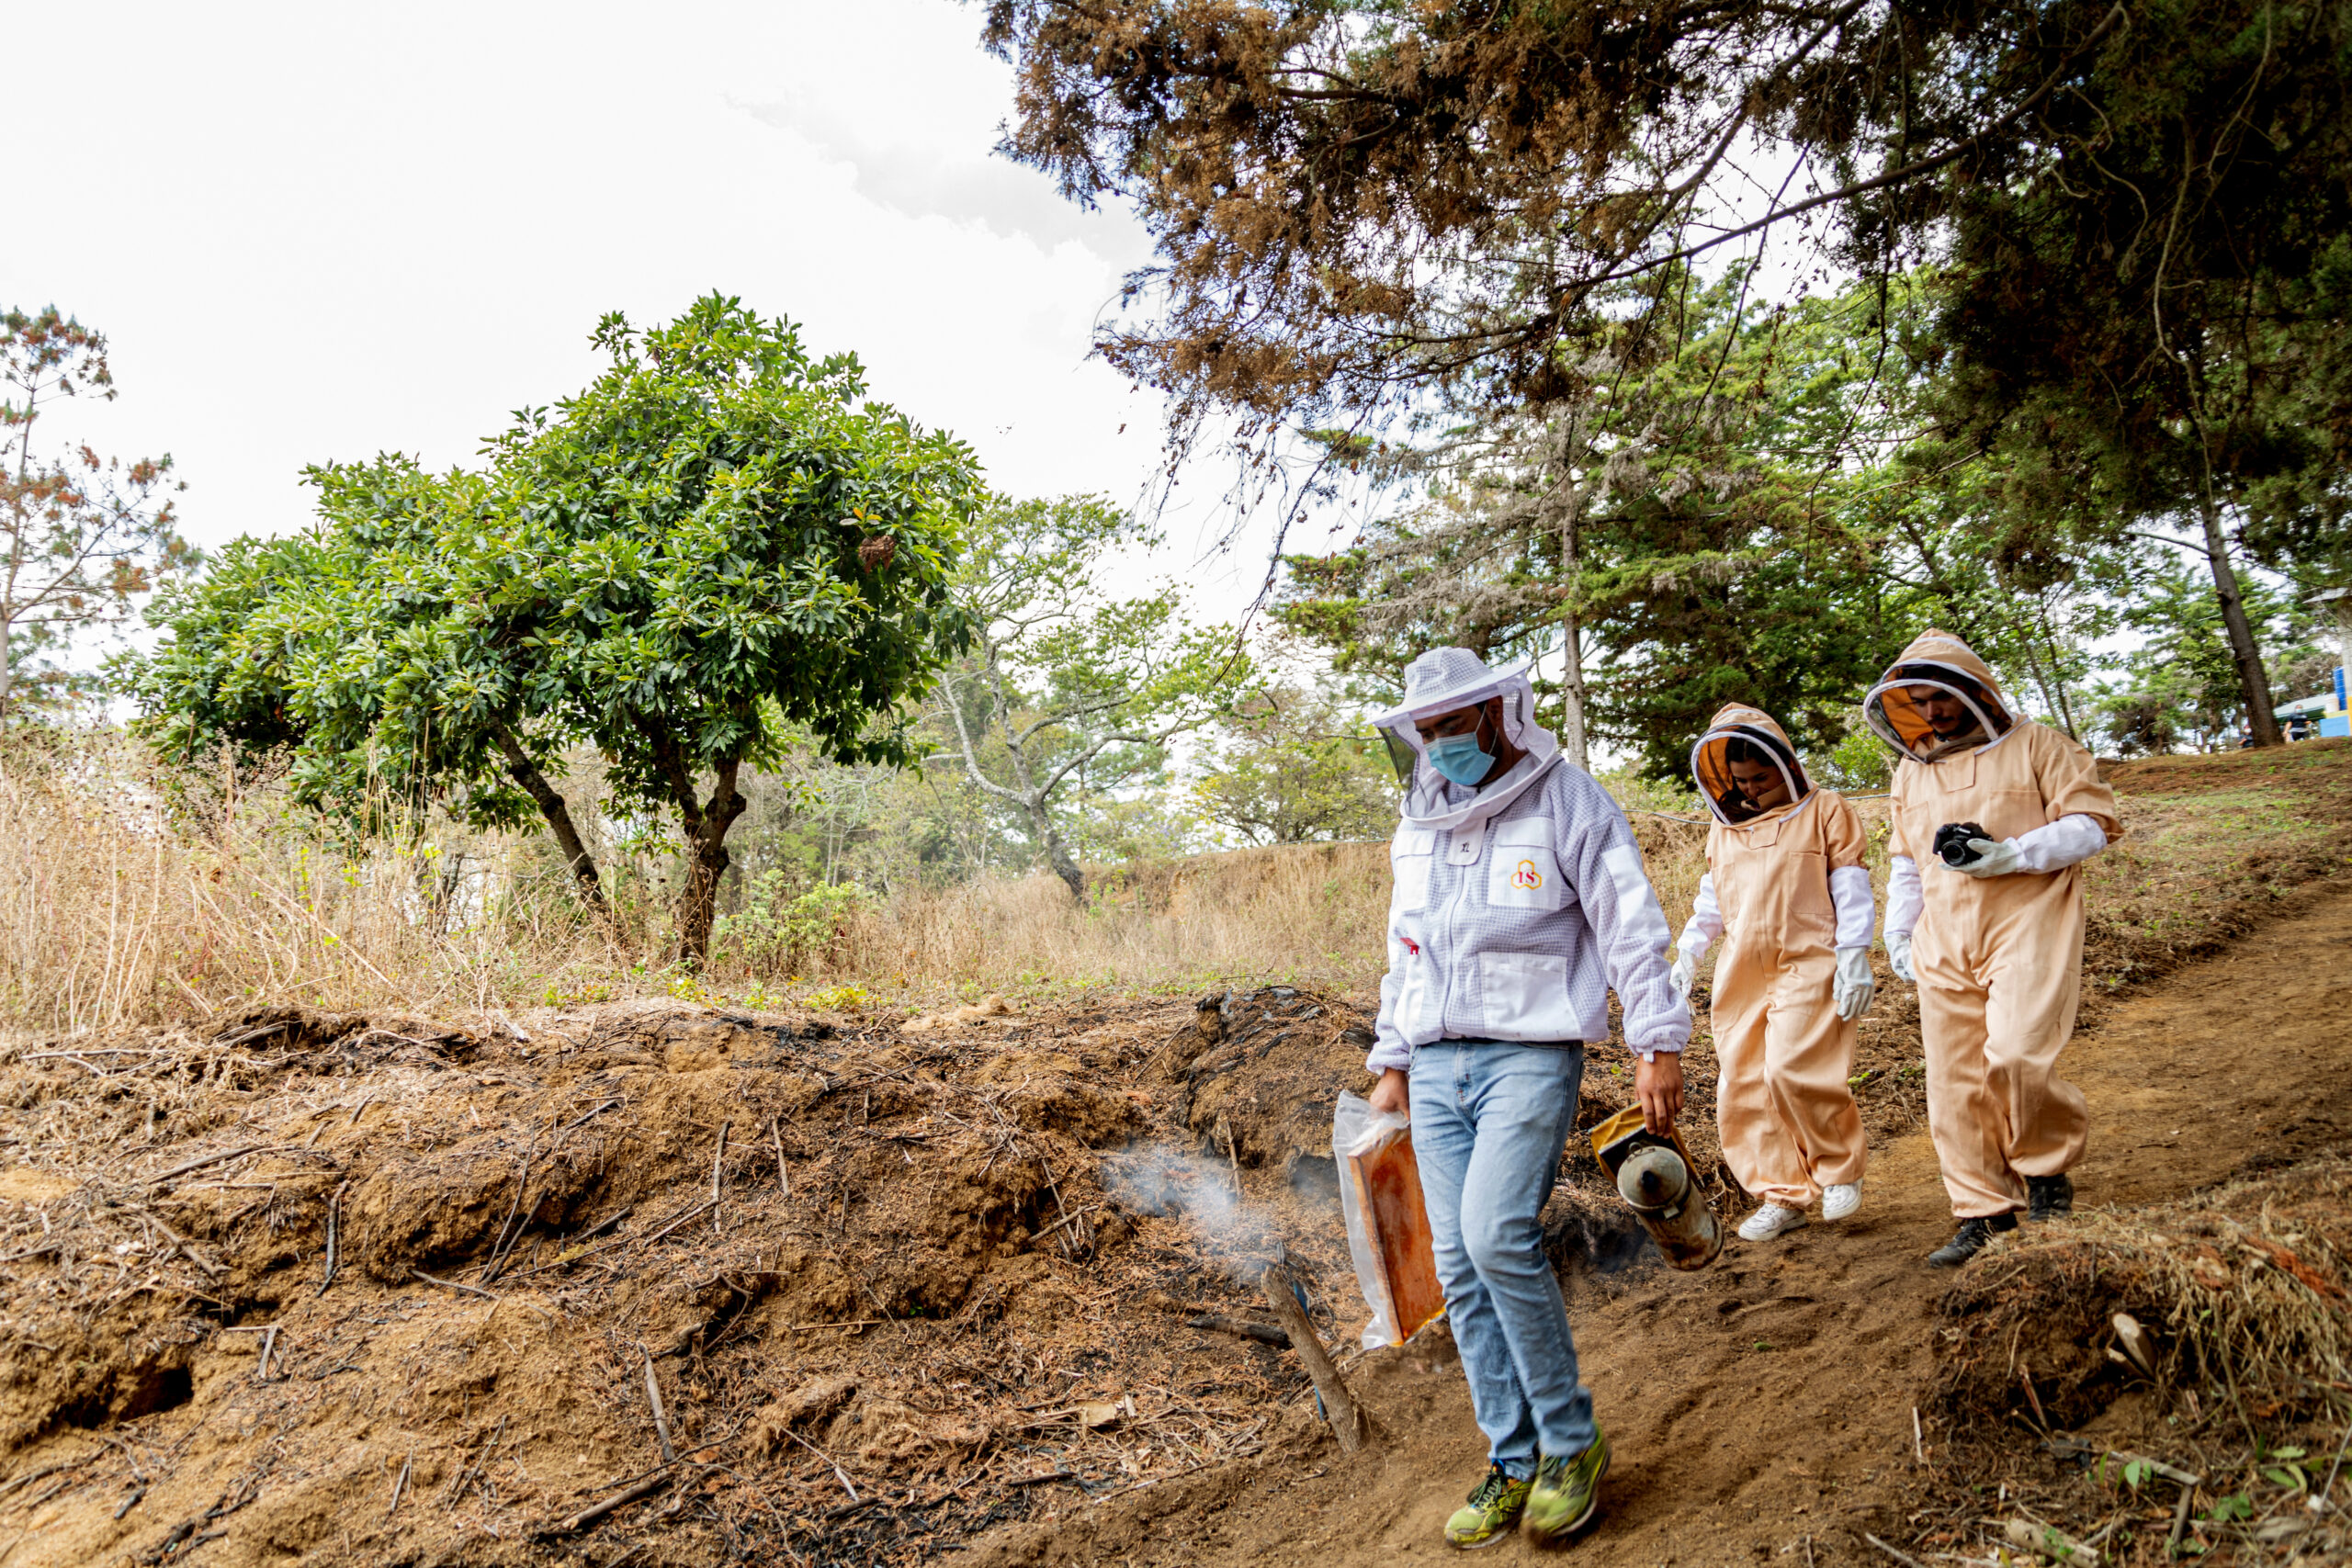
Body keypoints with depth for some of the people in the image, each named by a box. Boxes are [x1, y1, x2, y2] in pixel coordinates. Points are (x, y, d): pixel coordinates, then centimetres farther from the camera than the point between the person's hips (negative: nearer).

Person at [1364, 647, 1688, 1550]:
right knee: (1460, 1265, 2)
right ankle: (1513, 1462, 13)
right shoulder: (1417, 827, 14)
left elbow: (1631, 929, -6)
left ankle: (1571, 1441, -2)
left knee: (1497, 1236, -21)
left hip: (1531, 1054, -6)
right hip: (1438, 1065, 6)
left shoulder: (1567, 804, -4)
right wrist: (1392, 1062, 19)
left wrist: (1659, 1045, -11)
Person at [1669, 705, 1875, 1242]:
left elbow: (1851, 889, 0)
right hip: (1742, 974, 6)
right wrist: (1687, 956, 17)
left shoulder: (1824, 811, 5)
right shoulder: (1724, 827, 19)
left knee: (1794, 1071, -19)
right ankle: (1783, 1196, 11)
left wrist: (1853, 956, -8)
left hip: (1808, 966, -6)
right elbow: (1711, 901, 24)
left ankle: (1839, 1169, 5)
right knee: (1742, 1086, 1)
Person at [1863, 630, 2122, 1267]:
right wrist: (1899, 932, 18)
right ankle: (1985, 1215, 9)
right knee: (1954, 1078, 0)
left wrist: (2012, 855, -16)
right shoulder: (1912, 770, 19)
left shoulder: (2036, 746, 3)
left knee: (2015, 1056, -21)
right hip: (1946, 940, 5)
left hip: (2028, 922, -5)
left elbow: (2092, 823, -3)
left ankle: (2046, 1168, 7)